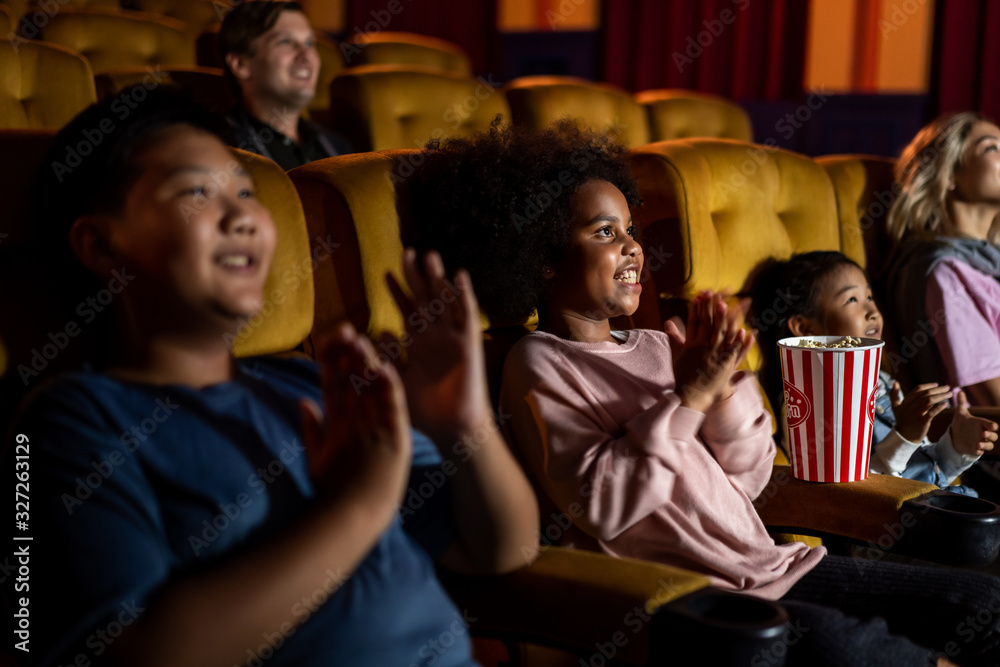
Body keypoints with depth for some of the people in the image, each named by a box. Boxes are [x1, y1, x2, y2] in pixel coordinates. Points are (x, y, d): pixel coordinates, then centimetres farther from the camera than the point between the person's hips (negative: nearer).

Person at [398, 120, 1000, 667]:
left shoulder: (655, 348, 15)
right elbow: (599, 507, -15)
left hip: (770, 568, 7)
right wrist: (688, 397, -13)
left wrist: (725, 387, -4)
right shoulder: (539, 365, -2)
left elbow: (748, 480, 13)